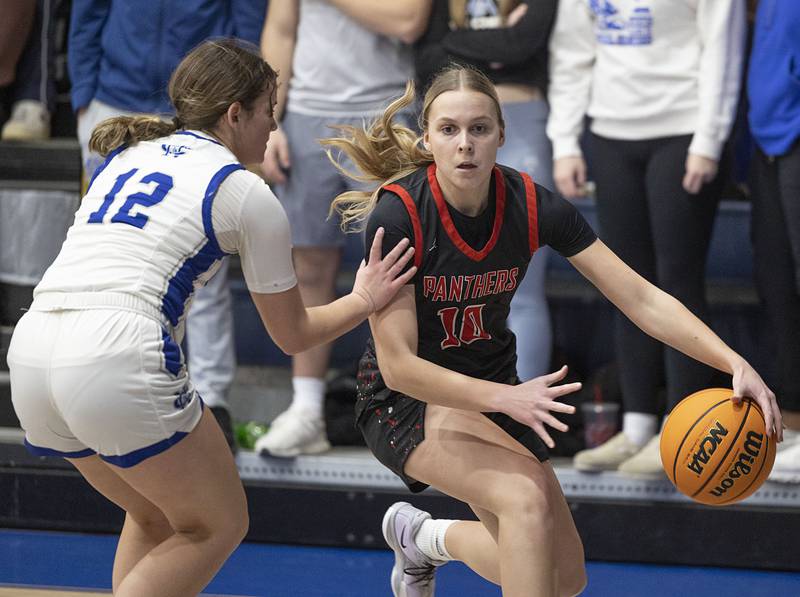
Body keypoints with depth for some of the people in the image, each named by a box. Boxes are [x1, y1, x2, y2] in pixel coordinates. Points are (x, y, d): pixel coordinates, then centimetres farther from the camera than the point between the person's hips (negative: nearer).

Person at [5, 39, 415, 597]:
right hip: (119, 361, -7)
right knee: (218, 526, 12)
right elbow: (292, 333, 14)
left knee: (155, 518, 26)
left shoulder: (124, 155, 22)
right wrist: (364, 300, 29)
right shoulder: (248, 195, 6)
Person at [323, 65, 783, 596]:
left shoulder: (532, 206, -15)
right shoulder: (397, 217, -26)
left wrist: (735, 363, -30)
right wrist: (505, 398, -38)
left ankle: (423, 537, 28)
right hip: (406, 399, -5)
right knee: (526, 496, -32)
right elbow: (397, 364, -26)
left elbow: (642, 299, -17)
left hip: (496, 388, 5)